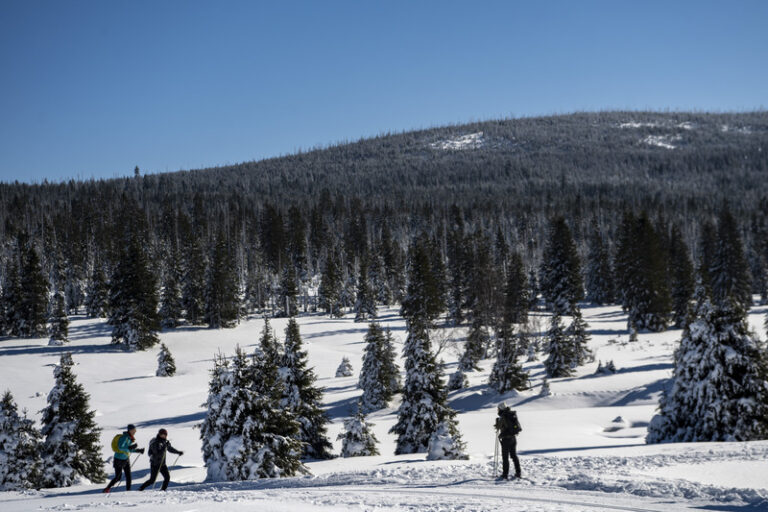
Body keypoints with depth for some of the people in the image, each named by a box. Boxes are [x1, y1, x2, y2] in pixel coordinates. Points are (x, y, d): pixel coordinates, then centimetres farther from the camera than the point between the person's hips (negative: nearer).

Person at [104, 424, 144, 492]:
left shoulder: (130, 438, 7)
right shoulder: (124, 437, -19)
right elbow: (120, 447, -30)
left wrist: (138, 450, 7)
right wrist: (129, 447, -36)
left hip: (126, 459, 8)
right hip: (119, 460, -8)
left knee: (128, 476, -1)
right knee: (118, 477, 0)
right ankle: (107, 489, 17)